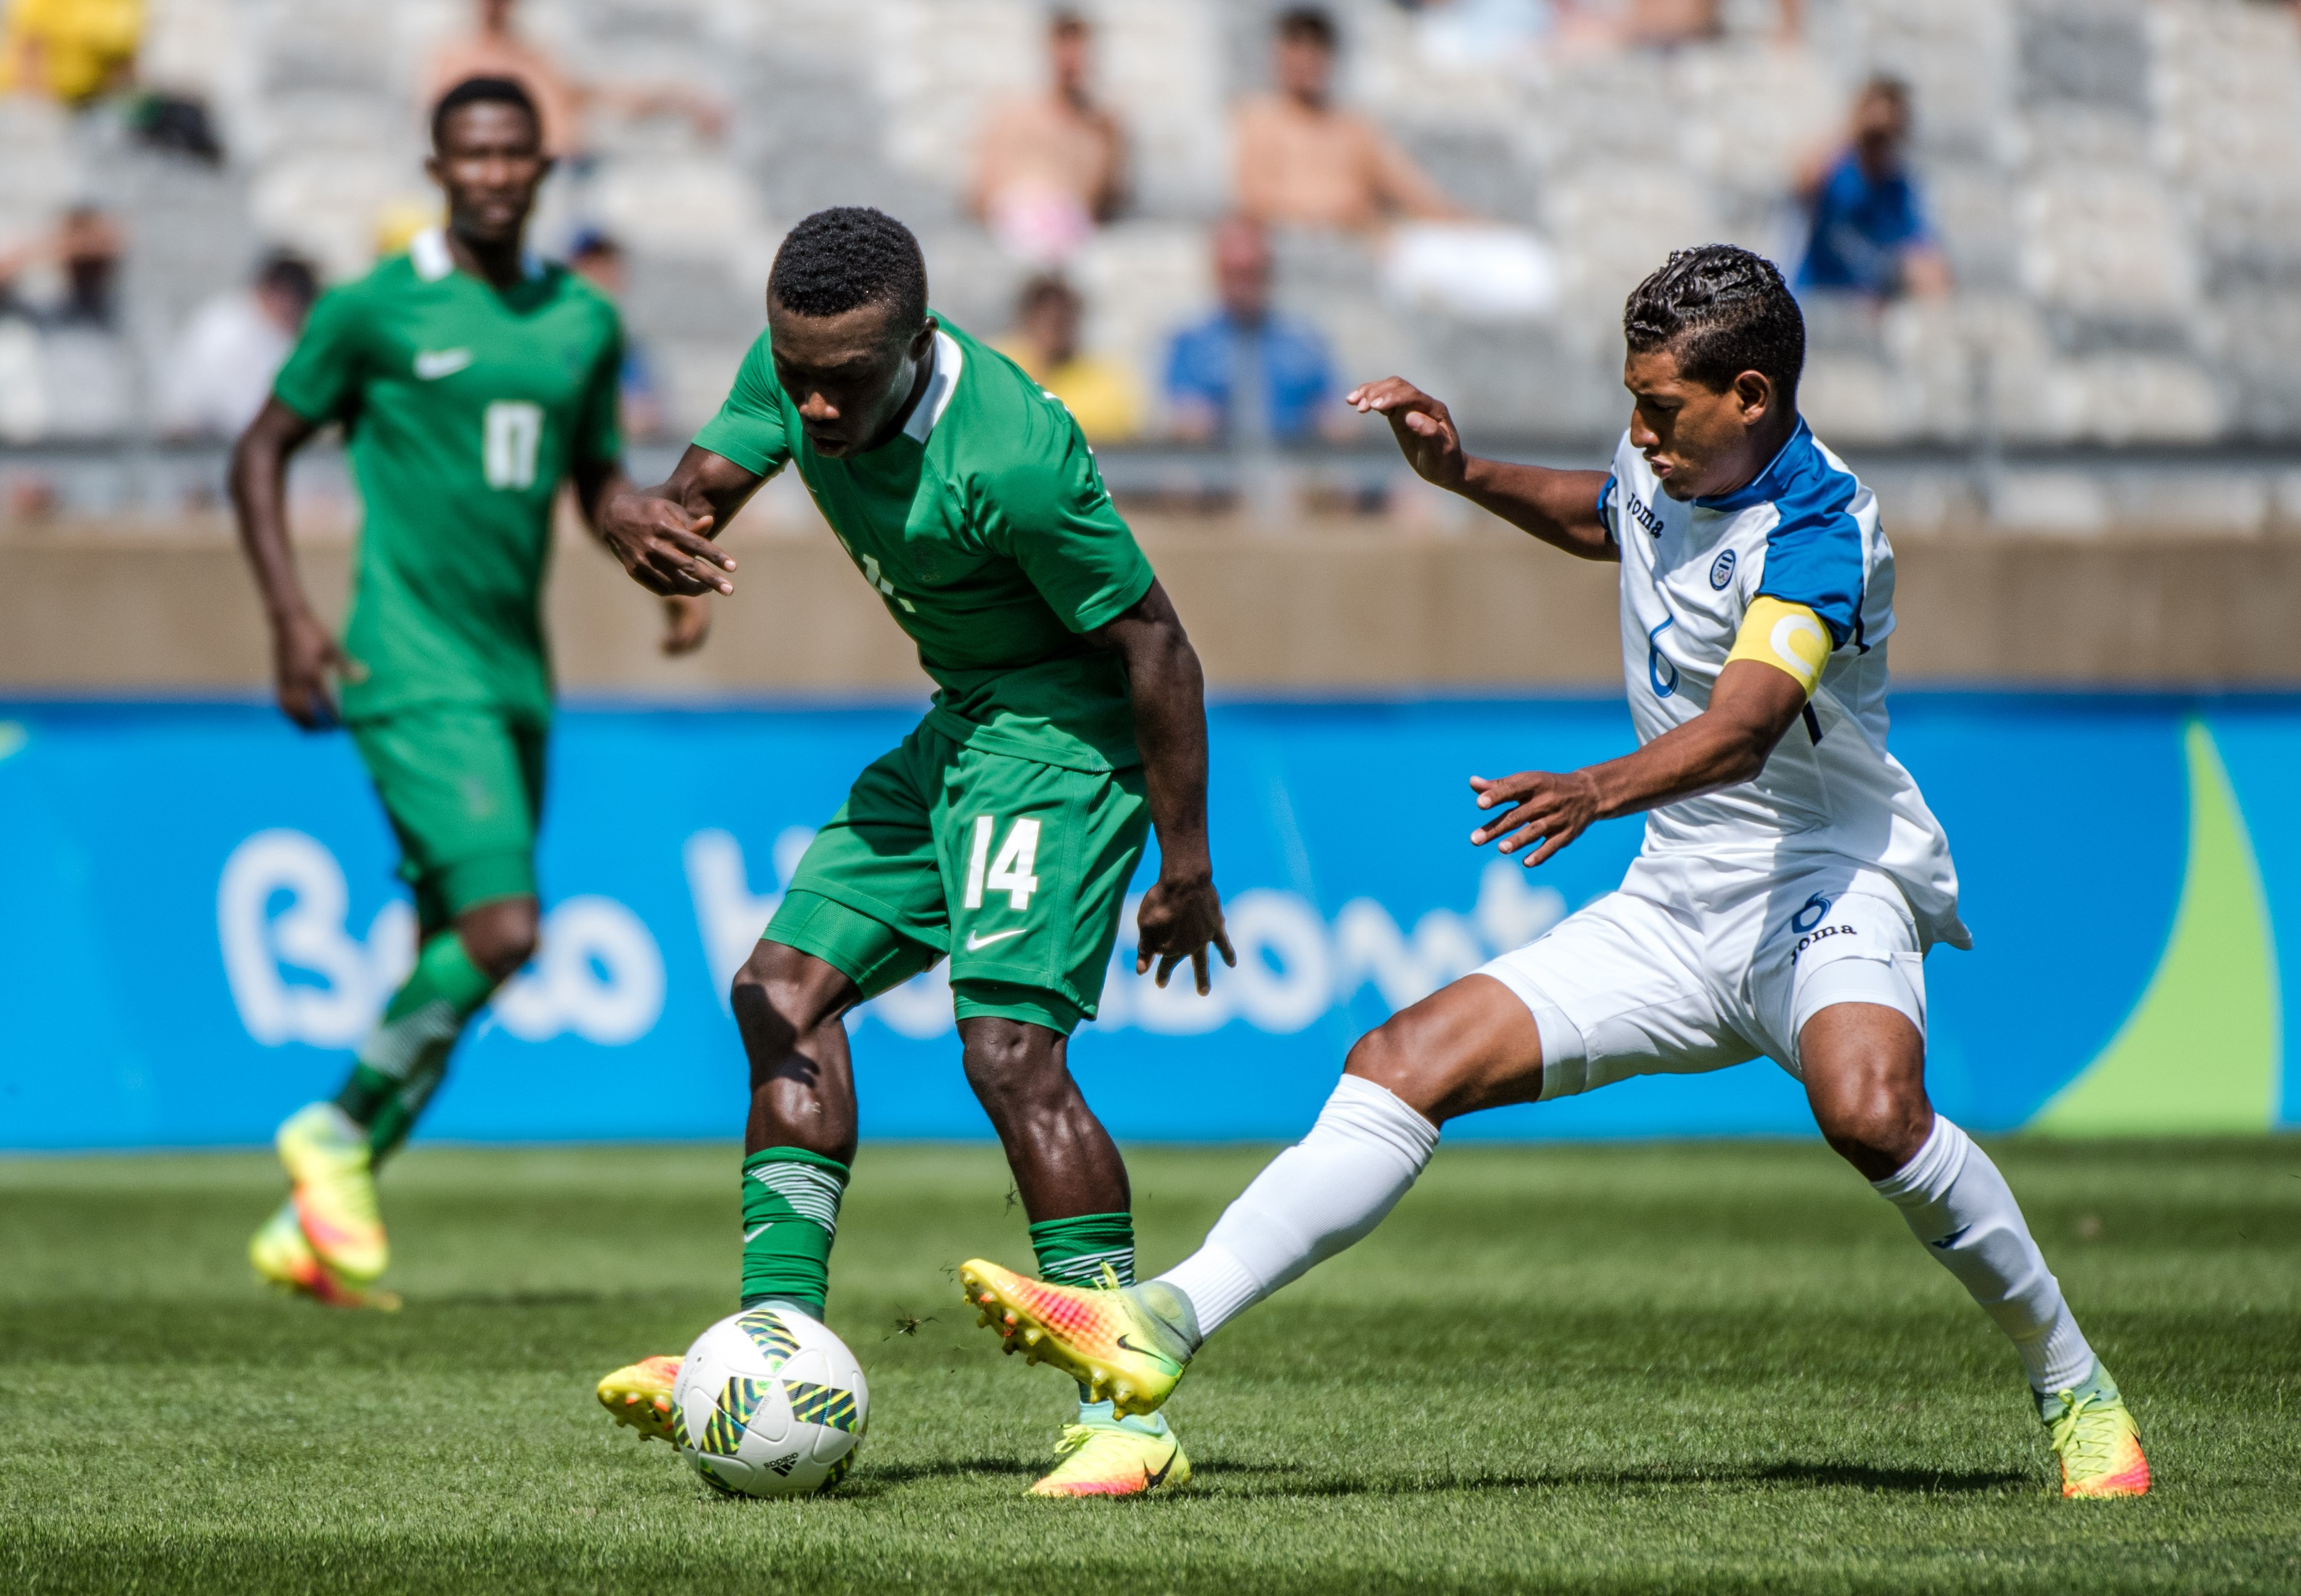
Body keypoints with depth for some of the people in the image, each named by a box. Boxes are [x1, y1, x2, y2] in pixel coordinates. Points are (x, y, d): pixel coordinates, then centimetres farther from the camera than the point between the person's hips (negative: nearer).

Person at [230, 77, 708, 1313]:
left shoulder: (582, 320, 11)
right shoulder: (373, 310, -4)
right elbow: (261, 452, 3)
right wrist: (290, 616, -7)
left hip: (516, 674, 6)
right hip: (411, 667, -6)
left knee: (451, 966, 7)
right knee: (501, 927, -20)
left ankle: (310, 1225, 18)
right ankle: (337, 1132, 0)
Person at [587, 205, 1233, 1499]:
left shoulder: (1007, 458, -30)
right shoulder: (798, 366, -8)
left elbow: (1156, 645, -22)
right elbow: (696, 494, -5)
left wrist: (1187, 869, -17)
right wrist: (645, 525, -32)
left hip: (1066, 734, -9)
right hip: (966, 721, 9)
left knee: (1010, 1045, -21)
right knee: (787, 988, 6)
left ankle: (1132, 1420, -20)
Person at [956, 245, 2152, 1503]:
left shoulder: (1819, 531, -19)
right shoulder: (1660, 477, 7)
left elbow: (1744, 726, -36)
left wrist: (1598, 791, -53)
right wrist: (1463, 475, 19)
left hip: (1823, 890, -8)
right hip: (1671, 911, 8)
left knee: (1869, 1110, -37)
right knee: (1405, 1062, -7)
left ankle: (2074, 1389, -17)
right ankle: (1166, 1323, -15)